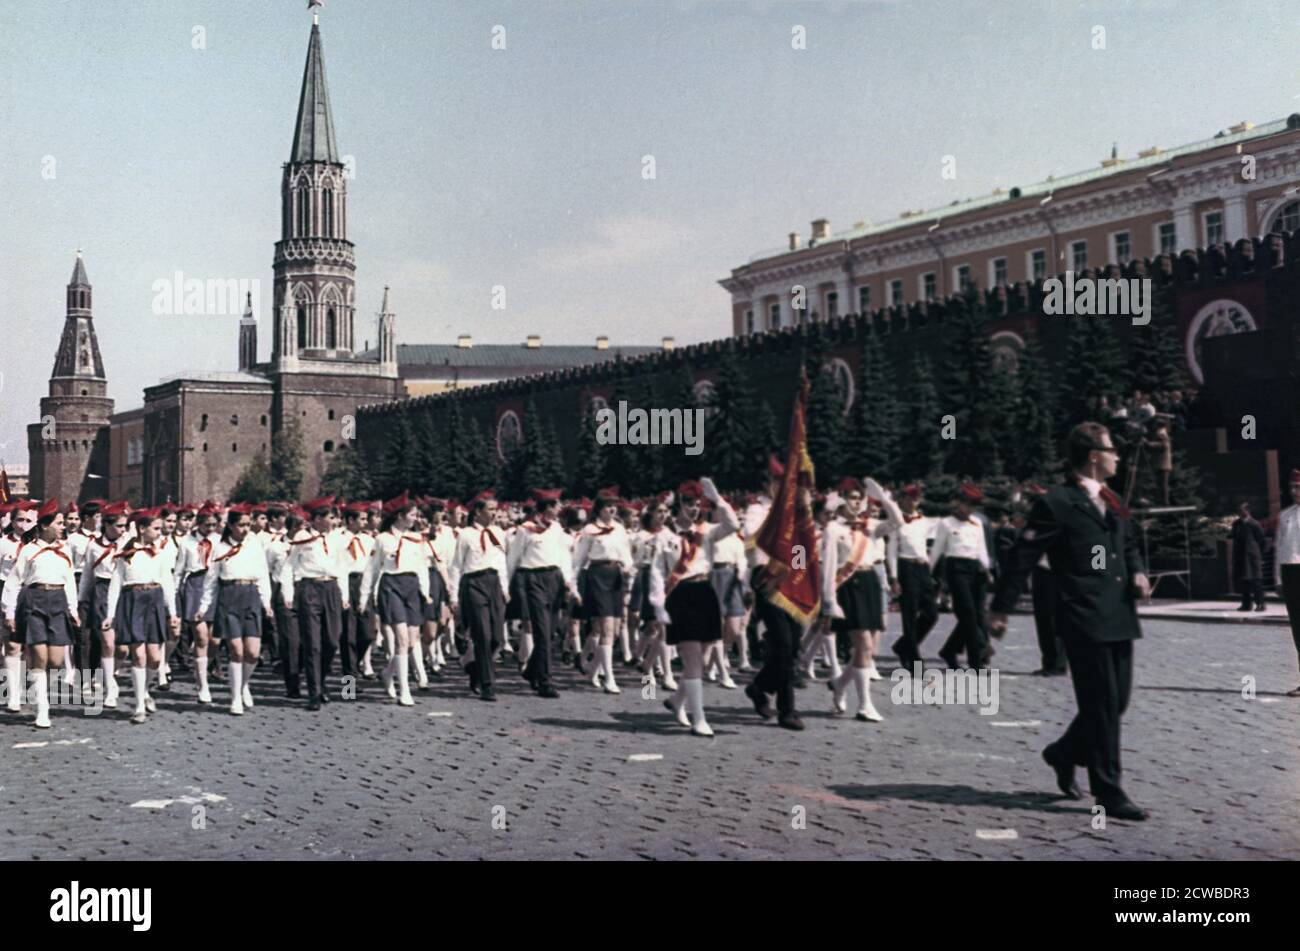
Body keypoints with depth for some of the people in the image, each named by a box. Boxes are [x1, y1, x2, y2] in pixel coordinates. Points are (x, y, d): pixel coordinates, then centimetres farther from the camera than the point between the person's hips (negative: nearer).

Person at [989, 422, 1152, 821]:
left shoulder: (1112, 502, 16)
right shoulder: (1055, 503, -9)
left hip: (1119, 618, 8)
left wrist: (1137, 572, 7)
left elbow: (1129, 544, 29)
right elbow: (1024, 557, -8)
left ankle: (1065, 753, 35)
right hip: (1084, 620, -8)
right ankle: (1109, 793, 5)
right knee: (1102, 706, -4)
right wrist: (1001, 608, -8)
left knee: (1117, 701, 13)